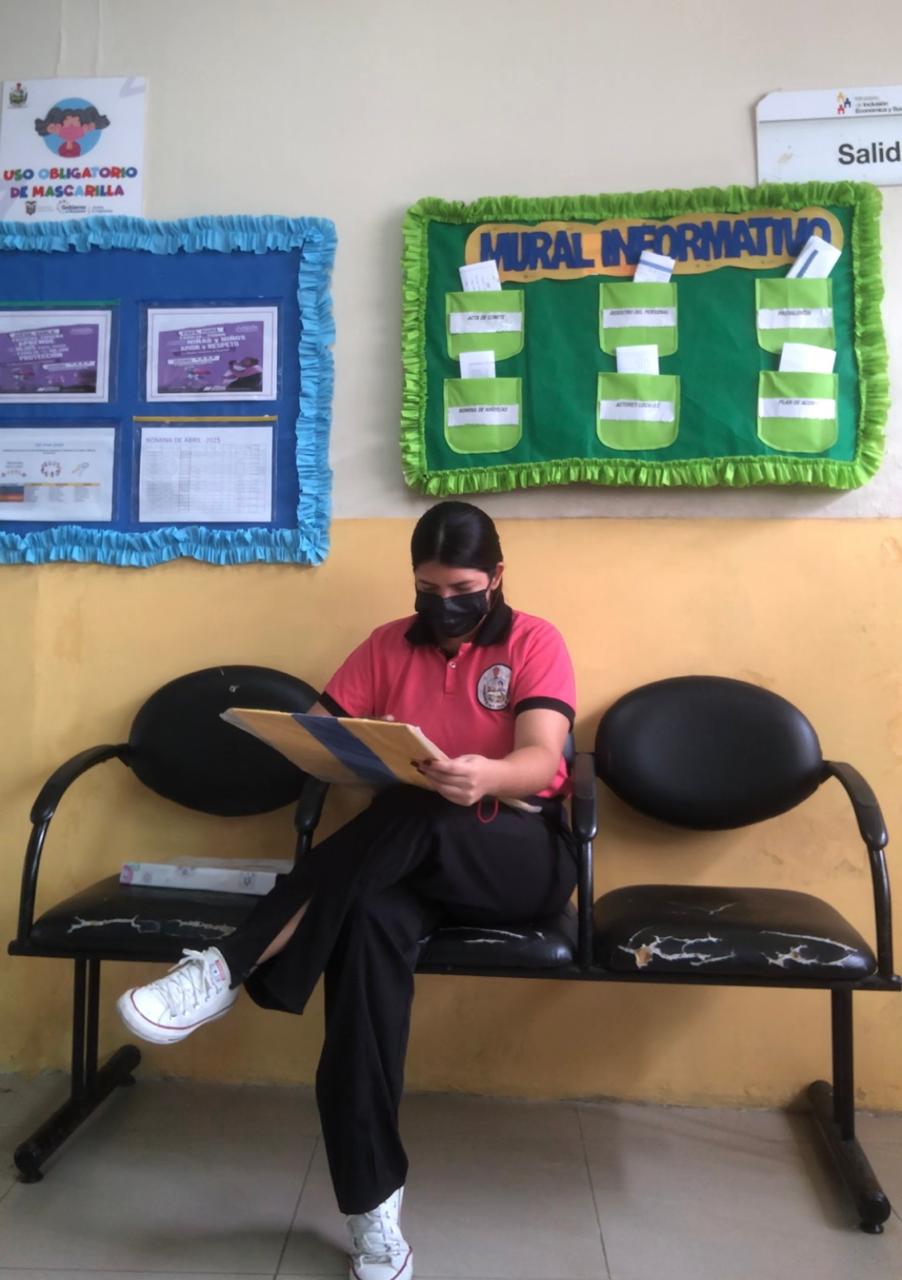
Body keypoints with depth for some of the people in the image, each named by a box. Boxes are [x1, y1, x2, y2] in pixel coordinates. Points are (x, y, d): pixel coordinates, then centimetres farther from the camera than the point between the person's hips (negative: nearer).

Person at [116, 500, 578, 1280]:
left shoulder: (535, 643, -1)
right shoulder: (390, 646, 10)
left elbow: (541, 761, -16)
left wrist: (485, 777, -39)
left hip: (523, 858, -2)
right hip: (414, 859, 3)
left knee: (413, 817, -35)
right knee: (370, 915, -33)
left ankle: (228, 970, -29)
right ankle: (374, 1208, -27)